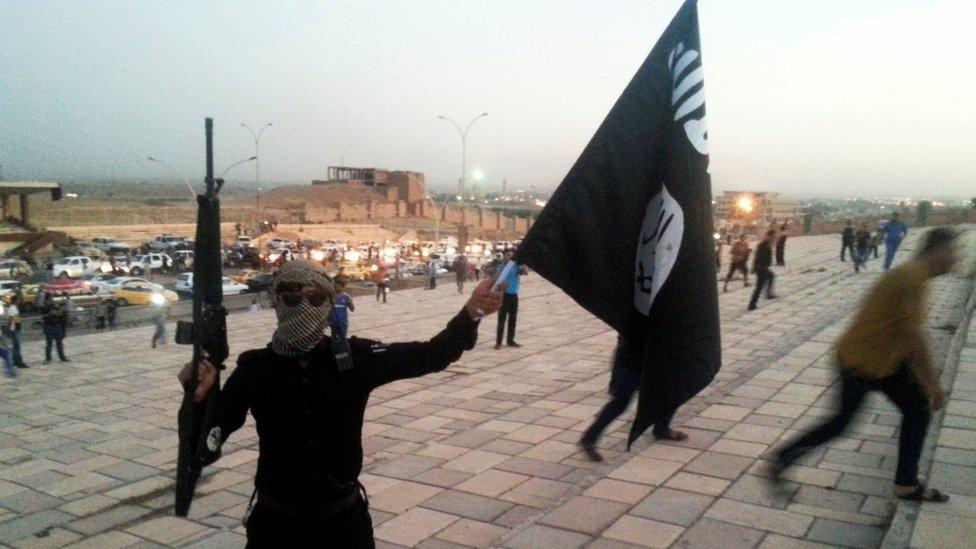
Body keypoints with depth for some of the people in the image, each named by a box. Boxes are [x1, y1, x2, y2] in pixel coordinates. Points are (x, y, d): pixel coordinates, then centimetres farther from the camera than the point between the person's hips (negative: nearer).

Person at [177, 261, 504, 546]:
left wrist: (470, 313, -21)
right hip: (277, 520, 0)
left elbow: (427, 356, -8)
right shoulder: (255, 368, -9)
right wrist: (200, 398, -27)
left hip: (344, 517, 1)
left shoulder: (355, 358, -8)